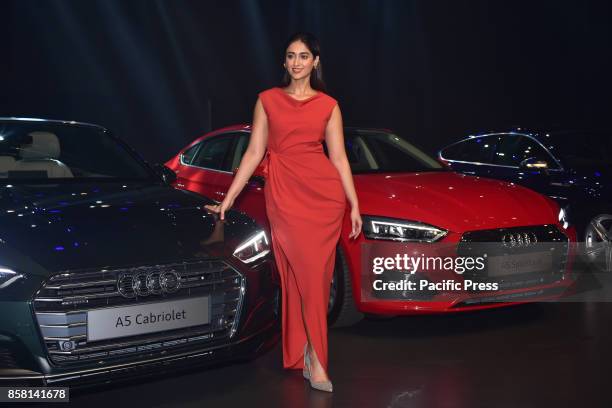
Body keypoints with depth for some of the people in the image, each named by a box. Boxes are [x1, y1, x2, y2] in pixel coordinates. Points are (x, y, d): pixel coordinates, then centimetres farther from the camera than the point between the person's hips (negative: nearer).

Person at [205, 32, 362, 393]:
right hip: (283, 192, -1)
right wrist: (229, 198, 3)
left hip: (325, 192, 1)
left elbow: (339, 157, 8)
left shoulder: (328, 105, 9)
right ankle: (315, 358, -1)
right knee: (306, 271, -8)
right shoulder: (268, 100, 9)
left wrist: (354, 205, 4)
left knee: (316, 273, -1)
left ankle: (305, 349, 10)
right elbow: (255, 152, 7)